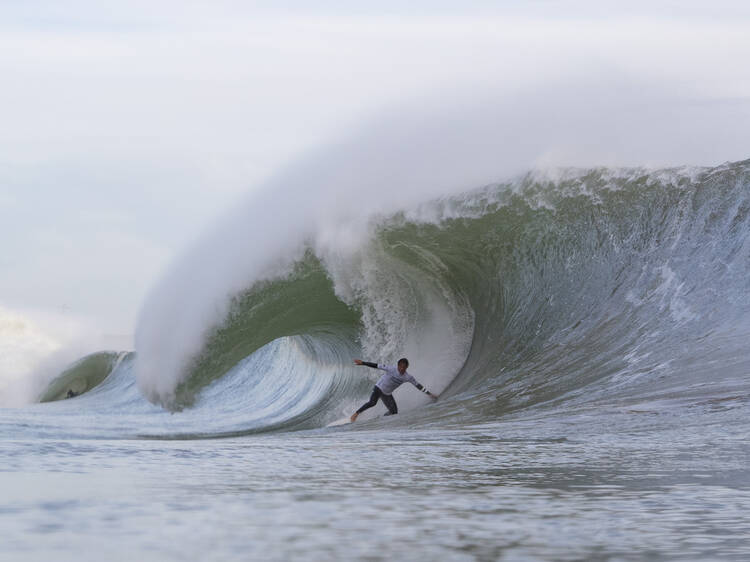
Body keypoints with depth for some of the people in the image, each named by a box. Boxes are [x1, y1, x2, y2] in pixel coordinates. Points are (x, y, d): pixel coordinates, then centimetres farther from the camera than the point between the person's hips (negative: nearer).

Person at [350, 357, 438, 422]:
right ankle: (356, 413, -13)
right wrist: (362, 363, -26)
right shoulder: (391, 369, -24)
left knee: (394, 412, -3)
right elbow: (376, 366, -23)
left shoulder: (408, 377, -12)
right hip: (379, 388, -5)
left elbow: (418, 385, -3)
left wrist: (429, 394, -2)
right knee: (372, 402, -30)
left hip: (387, 394, 5)